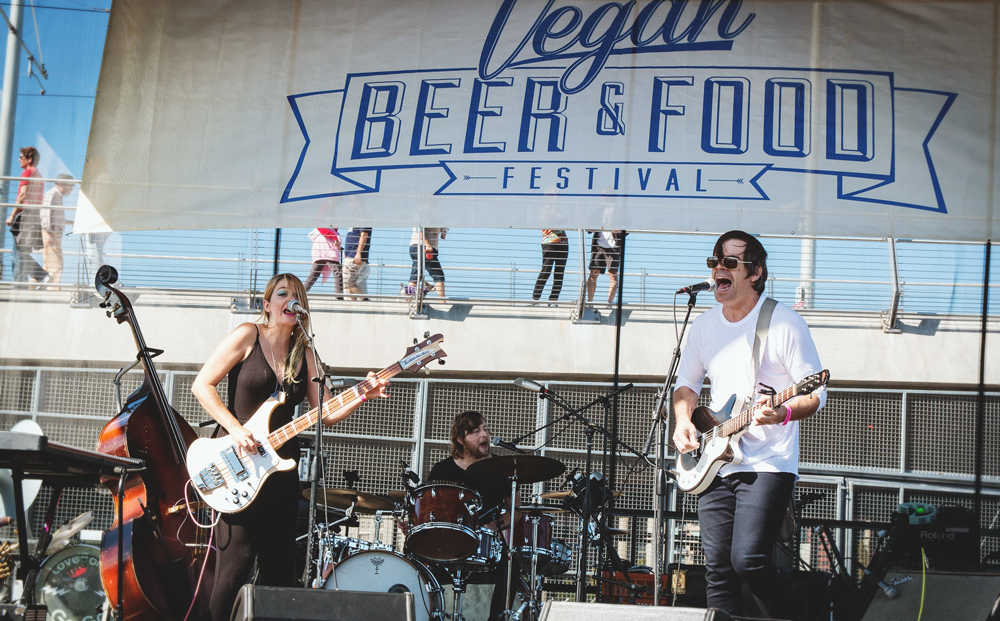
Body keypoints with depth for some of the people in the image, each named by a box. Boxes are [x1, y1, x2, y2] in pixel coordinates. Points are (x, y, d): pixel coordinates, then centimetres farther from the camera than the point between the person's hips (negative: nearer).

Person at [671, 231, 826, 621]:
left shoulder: (784, 324, -9)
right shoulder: (704, 326, 10)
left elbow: (816, 395, -7)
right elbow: (687, 382, 22)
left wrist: (783, 414, -27)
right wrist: (684, 420, 3)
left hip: (768, 463, -6)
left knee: (747, 559, -18)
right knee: (717, 567, 5)